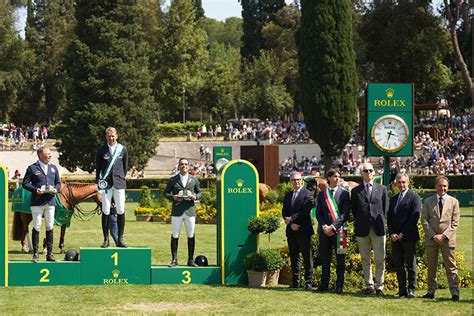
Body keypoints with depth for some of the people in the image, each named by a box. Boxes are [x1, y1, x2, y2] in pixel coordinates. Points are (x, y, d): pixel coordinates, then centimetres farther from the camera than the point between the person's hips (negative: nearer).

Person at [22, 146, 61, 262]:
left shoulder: (54, 168, 13)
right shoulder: (32, 168, 0)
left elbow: (58, 182, 17)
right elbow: (25, 183, -2)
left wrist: (56, 189, -5)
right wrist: (35, 190, -17)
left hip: (50, 201, 4)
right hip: (37, 202, -4)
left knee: (50, 227, 5)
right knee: (36, 227, -1)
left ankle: (49, 253, 11)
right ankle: (35, 254, 5)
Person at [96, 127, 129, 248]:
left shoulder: (123, 149, 5)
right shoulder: (101, 150, 3)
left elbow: (125, 166, 13)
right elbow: (98, 167, 7)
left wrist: (122, 178, 9)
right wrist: (99, 182, 3)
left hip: (119, 183, 1)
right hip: (106, 183, -1)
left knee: (121, 211, -1)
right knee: (105, 211, -1)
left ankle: (120, 239, 5)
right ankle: (106, 239, 4)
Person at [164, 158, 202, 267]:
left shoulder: (194, 180, 10)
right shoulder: (173, 180, 6)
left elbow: (199, 192, 17)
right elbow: (165, 193, 10)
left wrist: (195, 197, -5)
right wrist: (173, 197, -9)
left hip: (190, 211, 1)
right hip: (177, 212, -1)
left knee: (191, 236, 4)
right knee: (174, 236, -1)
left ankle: (190, 260, 12)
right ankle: (174, 260, 6)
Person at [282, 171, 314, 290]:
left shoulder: (307, 194, -3)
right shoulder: (288, 195, 17)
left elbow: (306, 211, -13)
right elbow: (284, 212, 10)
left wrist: (291, 219, -12)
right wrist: (291, 224, -6)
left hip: (303, 231, -6)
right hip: (291, 231, 6)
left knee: (307, 257, -3)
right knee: (293, 257, 7)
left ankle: (308, 282, -1)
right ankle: (295, 282, 11)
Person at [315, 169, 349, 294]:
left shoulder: (344, 194, 2)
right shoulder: (322, 194, 12)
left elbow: (345, 213, -5)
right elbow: (318, 213, 9)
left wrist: (333, 226, -14)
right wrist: (324, 226, -7)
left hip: (338, 230, -3)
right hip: (324, 231, 3)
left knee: (340, 259, 0)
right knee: (325, 259, 6)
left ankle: (339, 285, 4)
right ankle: (324, 284, 12)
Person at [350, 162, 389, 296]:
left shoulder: (382, 189, 9)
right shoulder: (355, 191, 8)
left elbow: (386, 208, 10)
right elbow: (354, 209, 11)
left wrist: (381, 222, 3)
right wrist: (359, 222, 4)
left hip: (378, 229, -1)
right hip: (362, 230, 1)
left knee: (380, 260, -3)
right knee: (365, 260, 5)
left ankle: (379, 287, 3)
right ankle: (369, 286, 11)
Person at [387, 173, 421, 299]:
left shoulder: (414, 197, -3)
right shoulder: (393, 199, 18)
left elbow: (414, 217, -11)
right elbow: (389, 218, 15)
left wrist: (403, 234, -13)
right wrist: (392, 234, -1)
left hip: (409, 237, -6)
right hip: (395, 237, 6)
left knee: (410, 264, -1)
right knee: (398, 265, 5)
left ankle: (411, 289, 3)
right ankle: (402, 289, 9)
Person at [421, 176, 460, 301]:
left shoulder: (454, 202, 6)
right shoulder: (428, 202, 8)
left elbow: (455, 222, 1)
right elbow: (424, 220, 3)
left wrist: (444, 236, -10)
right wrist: (433, 235, -9)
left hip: (447, 238, -1)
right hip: (431, 238, 2)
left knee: (451, 266, -3)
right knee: (431, 266, 5)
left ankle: (455, 293, -5)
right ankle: (431, 291, 11)